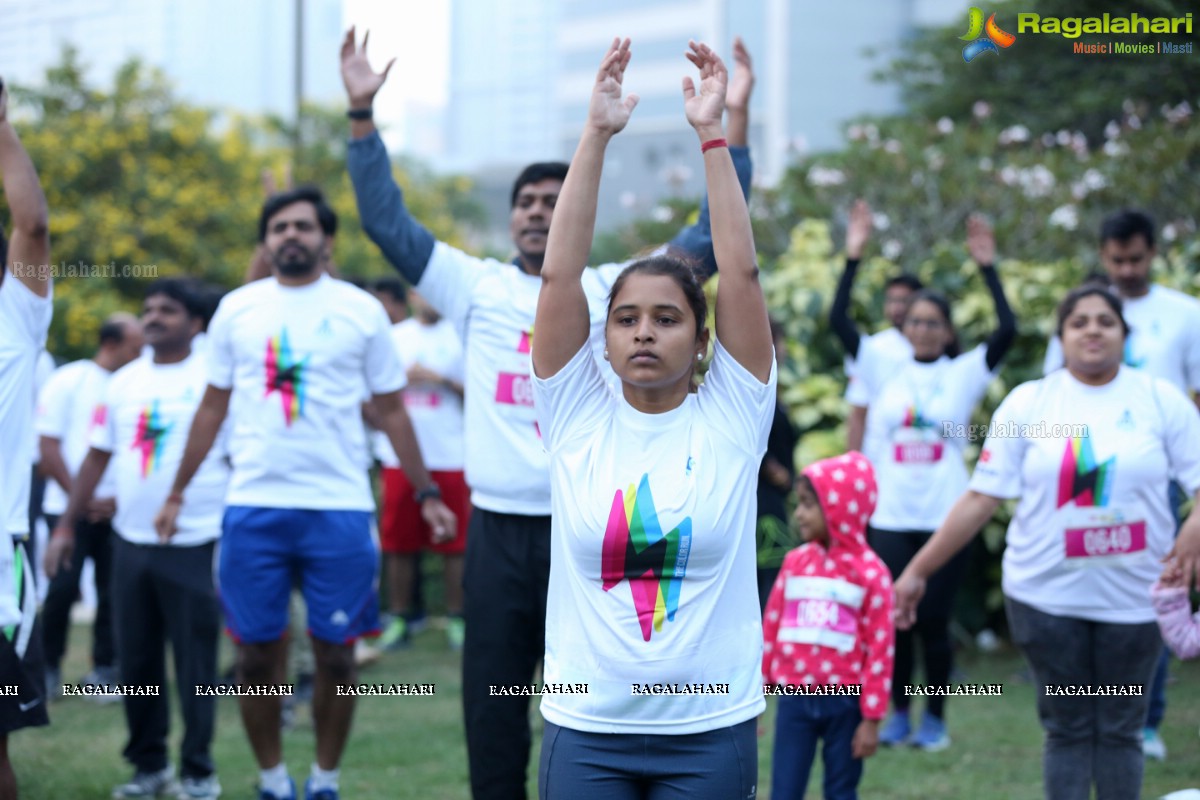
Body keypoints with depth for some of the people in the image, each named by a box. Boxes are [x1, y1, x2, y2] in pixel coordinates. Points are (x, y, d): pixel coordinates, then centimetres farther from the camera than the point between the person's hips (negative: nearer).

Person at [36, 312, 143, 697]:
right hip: (69, 508, -3)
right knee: (63, 589, -6)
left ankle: (105, 670, 9)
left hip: (117, 511, 3)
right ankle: (48, 668, 8)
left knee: (113, 593, 0)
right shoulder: (68, 381, -1)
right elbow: (48, 447, -3)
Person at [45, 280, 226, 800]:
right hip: (131, 543, 5)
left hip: (194, 546, -5)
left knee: (194, 663, 0)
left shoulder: (214, 380, -4)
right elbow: (97, 457, 13)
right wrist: (66, 527, 9)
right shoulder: (124, 383, 10)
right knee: (136, 660, 9)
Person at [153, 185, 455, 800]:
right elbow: (212, 408, 12)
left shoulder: (361, 311, 3)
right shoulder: (237, 309, 8)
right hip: (253, 506, 1)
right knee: (257, 655, 4)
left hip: (340, 507, -1)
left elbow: (391, 410, 7)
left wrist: (427, 493, 1)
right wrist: (176, 494, 8)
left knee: (335, 654, 3)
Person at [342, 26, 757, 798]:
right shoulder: (478, 286, 7)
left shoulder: (616, 290, 5)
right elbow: (387, 221, 3)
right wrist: (363, 112, -5)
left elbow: (712, 236, 0)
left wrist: (734, 118, -8)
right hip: (499, 526, 1)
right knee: (493, 696, 7)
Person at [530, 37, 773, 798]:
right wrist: (596, 136, -10)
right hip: (588, 730, 1)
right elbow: (560, 274, -5)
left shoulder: (731, 417, 1)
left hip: (710, 730, -1)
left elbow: (742, 273, -7)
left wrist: (713, 134, -10)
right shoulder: (579, 415, 2)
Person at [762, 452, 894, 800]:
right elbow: (770, 628, 8)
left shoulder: (870, 572, -9)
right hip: (794, 701, 3)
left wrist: (871, 719, -6)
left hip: (844, 703, -3)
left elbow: (879, 649, -7)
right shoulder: (795, 563, 4)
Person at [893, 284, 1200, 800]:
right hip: (1047, 596, 0)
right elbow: (981, 498, 0)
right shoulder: (1028, 403, 1)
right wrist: (917, 571, -3)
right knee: (1067, 729, 6)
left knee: (1120, 730, 7)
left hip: (1134, 597, 0)